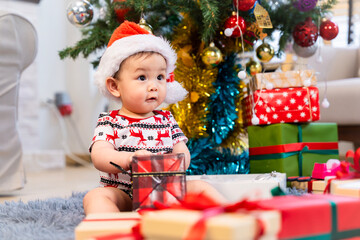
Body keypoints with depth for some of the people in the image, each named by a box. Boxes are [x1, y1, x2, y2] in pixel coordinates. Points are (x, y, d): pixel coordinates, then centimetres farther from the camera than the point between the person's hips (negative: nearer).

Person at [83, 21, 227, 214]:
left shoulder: (166, 120, 14)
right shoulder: (109, 122, 1)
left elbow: (182, 151, 6)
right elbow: (99, 155, -16)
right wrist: (127, 159, -39)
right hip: (122, 195, -3)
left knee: (199, 186, -13)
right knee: (95, 196, -30)